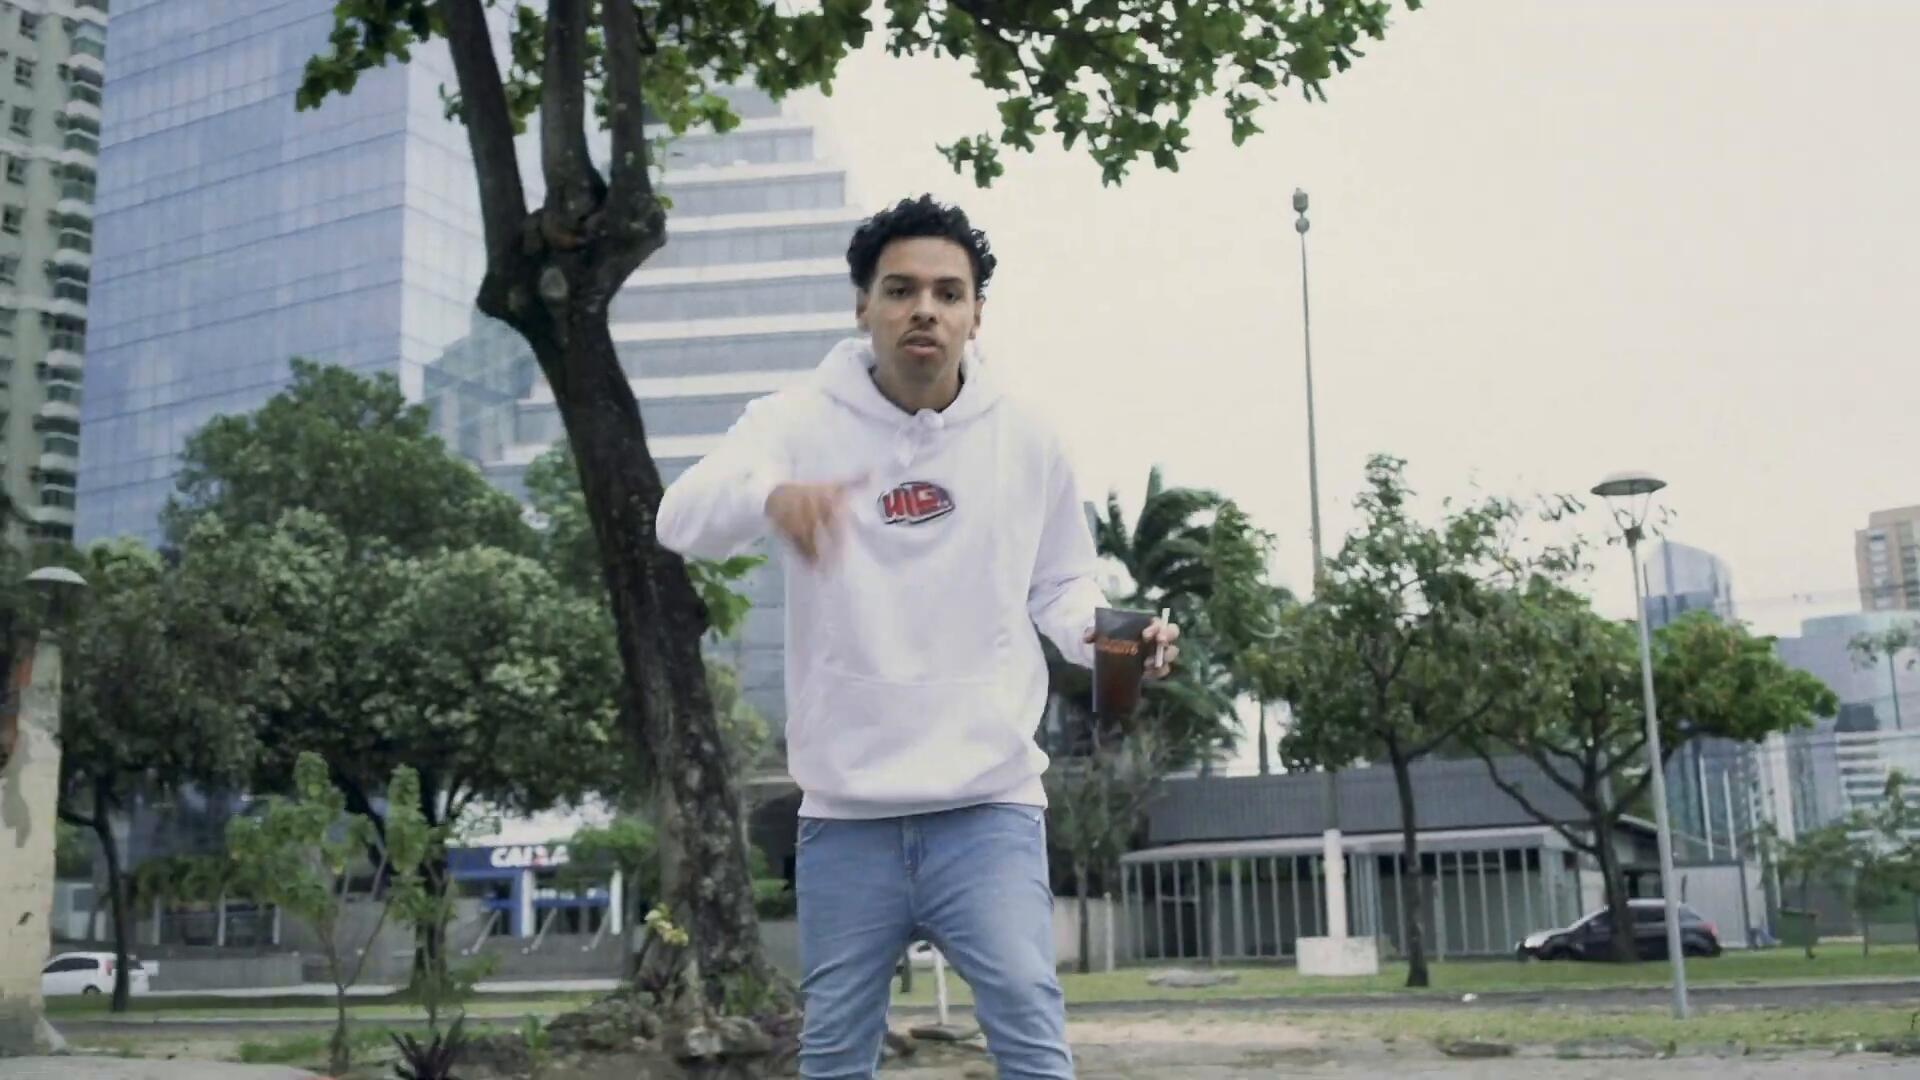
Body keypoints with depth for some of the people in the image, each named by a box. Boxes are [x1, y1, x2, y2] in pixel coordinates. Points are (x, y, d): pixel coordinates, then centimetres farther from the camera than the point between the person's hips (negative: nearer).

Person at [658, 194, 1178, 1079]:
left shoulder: (1025, 444, 2)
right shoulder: (802, 421, -5)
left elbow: (1063, 588, 16)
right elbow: (684, 517, -22)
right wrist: (772, 494, -46)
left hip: (988, 808, 0)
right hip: (846, 813, 0)